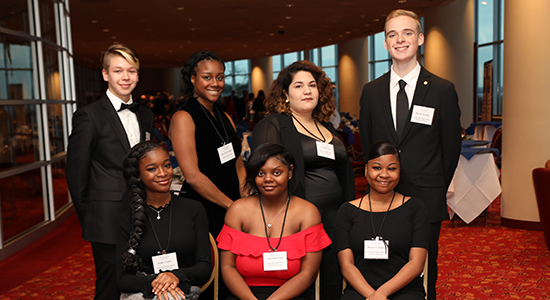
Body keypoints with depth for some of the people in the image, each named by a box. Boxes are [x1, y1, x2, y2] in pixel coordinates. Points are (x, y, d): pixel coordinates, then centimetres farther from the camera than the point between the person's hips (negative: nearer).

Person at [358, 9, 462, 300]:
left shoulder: (443, 90, -1)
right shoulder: (371, 91, 6)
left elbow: (451, 147, 4)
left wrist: (435, 189, 8)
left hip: (425, 200, -2)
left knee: (423, 276, 8)